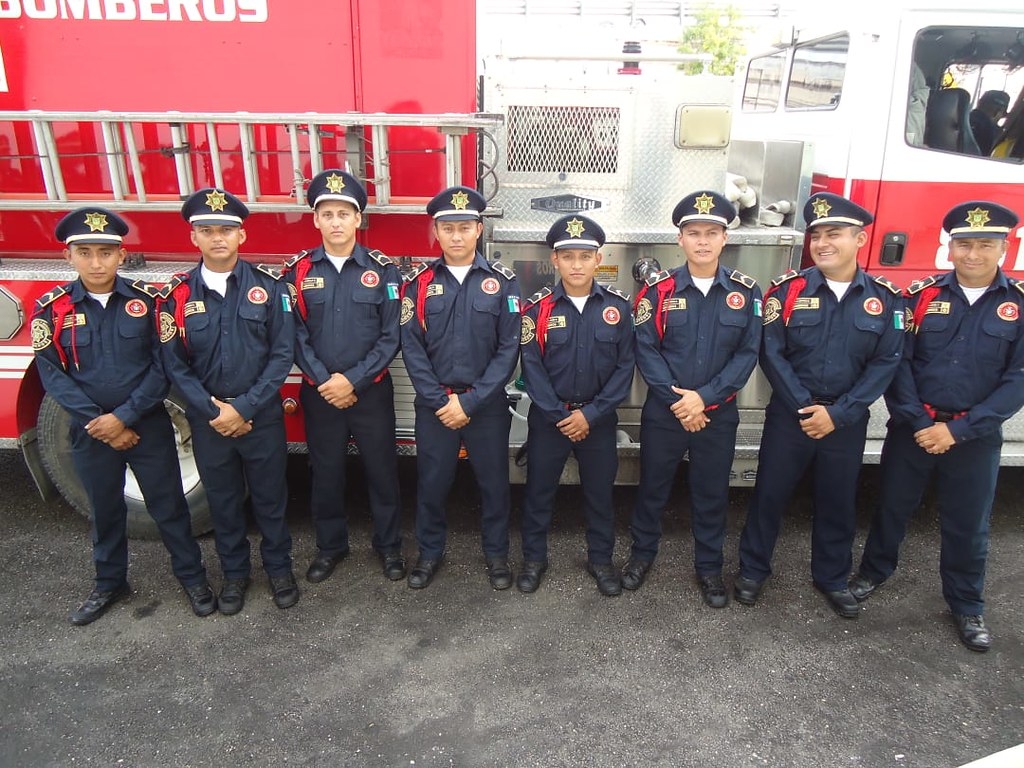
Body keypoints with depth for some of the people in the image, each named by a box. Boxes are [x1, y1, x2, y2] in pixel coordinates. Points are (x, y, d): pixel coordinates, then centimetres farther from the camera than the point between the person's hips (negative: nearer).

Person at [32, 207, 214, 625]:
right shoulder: (51, 308, -4)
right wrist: (98, 424, -13)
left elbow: (163, 365, -9)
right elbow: (53, 374, -6)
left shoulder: (147, 299, -7)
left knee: (169, 505, 8)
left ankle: (192, 575, 26)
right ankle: (110, 583, 37)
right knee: (105, 510, 18)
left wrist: (124, 416, -15)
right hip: (90, 432, 2)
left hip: (149, 426, -2)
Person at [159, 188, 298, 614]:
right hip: (207, 420, 2)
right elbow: (174, 364, -2)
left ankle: (279, 566, 32)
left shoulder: (268, 285, -5)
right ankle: (234, 571, 35)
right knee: (223, 500, 16)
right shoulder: (178, 294, -2)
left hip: (262, 416, -1)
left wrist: (244, 408, -14)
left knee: (270, 496, 11)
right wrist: (213, 411, -12)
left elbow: (282, 354, -8)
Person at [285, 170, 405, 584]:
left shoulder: (382, 269, -3)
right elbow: (295, 334, -3)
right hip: (319, 393, 1)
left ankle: (389, 545, 27)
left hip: (371, 391, -1)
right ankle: (330, 545, 32)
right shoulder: (297, 271, 1)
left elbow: (391, 336, -7)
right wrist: (325, 382, -13)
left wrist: (353, 380, -14)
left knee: (382, 470, 8)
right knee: (326, 473, 13)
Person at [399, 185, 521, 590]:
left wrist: (470, 402, -12)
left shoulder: (502, 282, -3)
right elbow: (412, 348, -3)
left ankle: (496, 552, 30)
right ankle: (430, 551, 32)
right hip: (433, 404, 1)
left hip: (487, 404, -1)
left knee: (494, 480, 10)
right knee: (431, 481, 11)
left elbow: (509, 348, -7)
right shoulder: (418, 283, 0)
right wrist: (441, 402, -11)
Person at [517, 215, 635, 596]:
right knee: (539, 488, 11)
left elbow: (624, 366, -5)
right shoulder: (537, 308, -7)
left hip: (598, 418, 1)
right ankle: (534, 557, 29)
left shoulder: (618, 306, -5)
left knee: (599, 491, 13)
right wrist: (561, 416, -13)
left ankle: (601, 559, 31)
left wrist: (590, 414, -11)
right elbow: (531, 367, -9)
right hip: (548, 417, 0)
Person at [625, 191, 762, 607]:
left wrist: (704, 397, -15)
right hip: (663, 411, 0)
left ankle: (709, 566, 32)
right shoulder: (659, 289, -6)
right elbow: (645, 348, -9)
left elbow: (747, 354, -6)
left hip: (719, 414, 1)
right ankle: (643, 551, 35)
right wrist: (677, 401, -15)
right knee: (653, 484, 13)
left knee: (712, 492, 13)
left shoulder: (745, 292, -3)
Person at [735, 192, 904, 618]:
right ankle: (753, 568, 27)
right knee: (770, 493, 8)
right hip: (789, 415, -1)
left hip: (848, 421, 2)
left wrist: (837, 413, -13)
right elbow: (772, 354, -8)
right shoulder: (787, 289, -6)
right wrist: (805, 408, -14)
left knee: (838, 502, 15)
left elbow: (885, 363, -5)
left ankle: (832, 577, 35)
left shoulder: (885, 298, -3)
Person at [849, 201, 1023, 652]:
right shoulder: (922, 295, -3)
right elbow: (898, 361, -6)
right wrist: (918, 422, -14)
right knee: (893, 505, 15)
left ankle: (967, 606, 32)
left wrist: (959, 430, -15)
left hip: (976, 437, 0)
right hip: (912, 427, 0)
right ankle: (874, 571, 37)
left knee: (967, 525, 13)